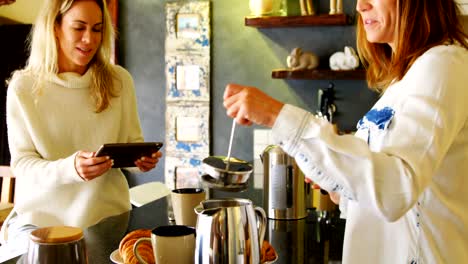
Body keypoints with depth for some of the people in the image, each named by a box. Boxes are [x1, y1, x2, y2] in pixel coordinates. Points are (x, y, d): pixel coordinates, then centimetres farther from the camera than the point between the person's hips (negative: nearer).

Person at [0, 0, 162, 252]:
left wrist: (142, 157, -14)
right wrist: (70, 168, -25)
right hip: (40, 216, -1)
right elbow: (22, 163, -6)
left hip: (108, 214, 1)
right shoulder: (23, 87, -5)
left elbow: (133, 142, 10)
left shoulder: (119, 80, 0)